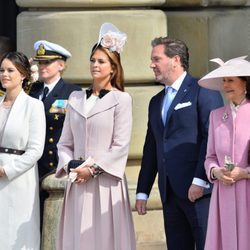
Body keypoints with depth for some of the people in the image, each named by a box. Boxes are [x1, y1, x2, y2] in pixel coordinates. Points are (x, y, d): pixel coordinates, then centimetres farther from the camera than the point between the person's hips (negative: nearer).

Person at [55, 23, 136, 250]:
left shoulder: (121, 99, -1)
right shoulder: (76, 98, 13)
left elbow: (121, 146, -7)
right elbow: (65, 142, 14)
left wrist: (94, 169, -12)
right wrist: (69, 166, -3)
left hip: (105, 182, -4)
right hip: (77, 183, 4)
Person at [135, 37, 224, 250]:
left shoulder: (203, 91, -3)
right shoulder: (156, 101, 21)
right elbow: (151, 149, 21)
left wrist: (200, 180, -18)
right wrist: (142, 191, 16)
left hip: (199, 188, -7)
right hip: (170, 191, 7)